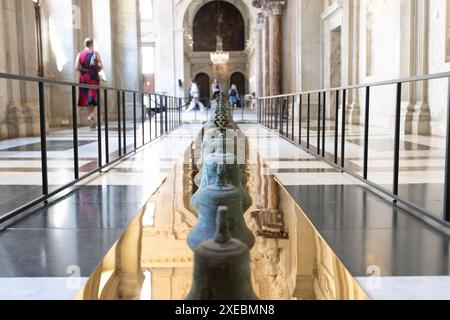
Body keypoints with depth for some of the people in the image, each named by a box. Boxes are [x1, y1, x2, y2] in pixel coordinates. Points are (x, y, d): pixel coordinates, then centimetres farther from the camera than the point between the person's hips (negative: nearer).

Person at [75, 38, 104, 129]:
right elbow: (101, 66, -11)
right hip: (93, 78, -3)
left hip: (83, 78, 3)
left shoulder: (80, 54, 4)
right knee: (93, 99, -1)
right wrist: (96, 70, 9)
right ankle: (92, 116, -26)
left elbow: (76, 67, -5)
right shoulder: (96, 54, -2)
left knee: (87, 99, 10)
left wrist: (83, 70, 14)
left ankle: (92, 121, 15)